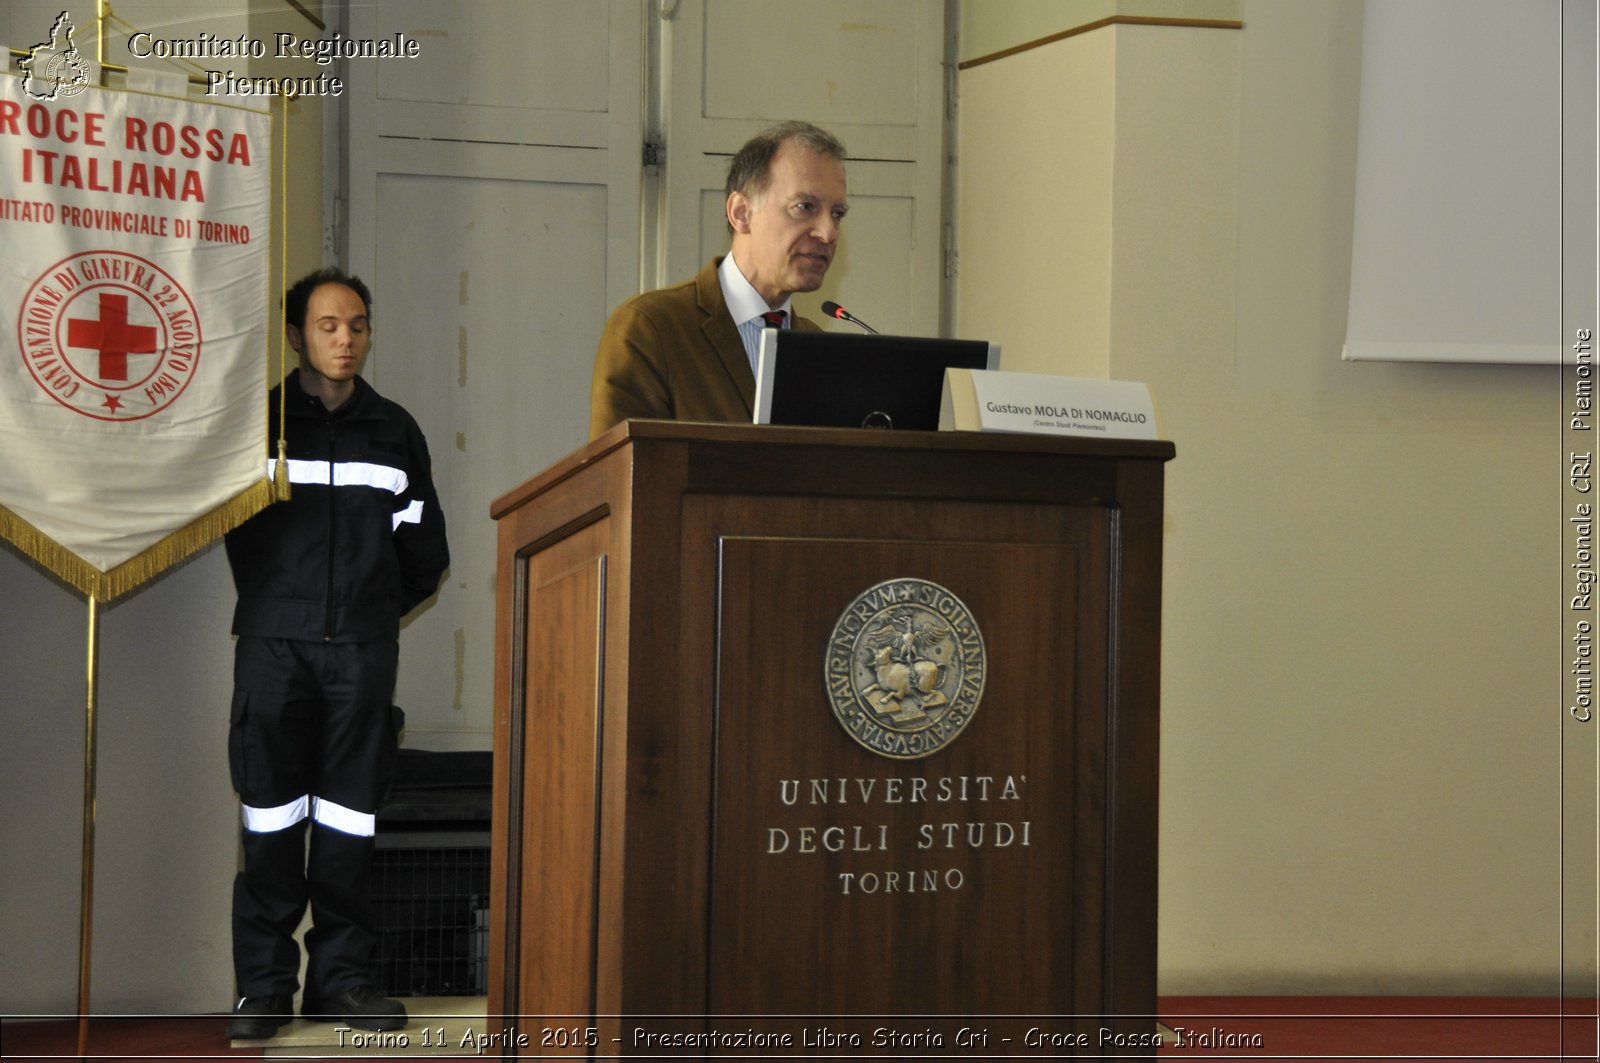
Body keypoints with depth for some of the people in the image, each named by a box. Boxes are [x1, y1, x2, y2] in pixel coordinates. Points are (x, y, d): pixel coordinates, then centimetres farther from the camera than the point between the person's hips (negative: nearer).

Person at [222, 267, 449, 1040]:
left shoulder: (396, 432, 13)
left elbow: (426, 553, 18)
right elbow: (234, 530, 13)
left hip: (364, 648, 2)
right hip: (274, 642, -2)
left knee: (351, 811, 1)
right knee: (270, 811, -3)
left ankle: (340, 975, 8)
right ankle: (264, 983, 2)